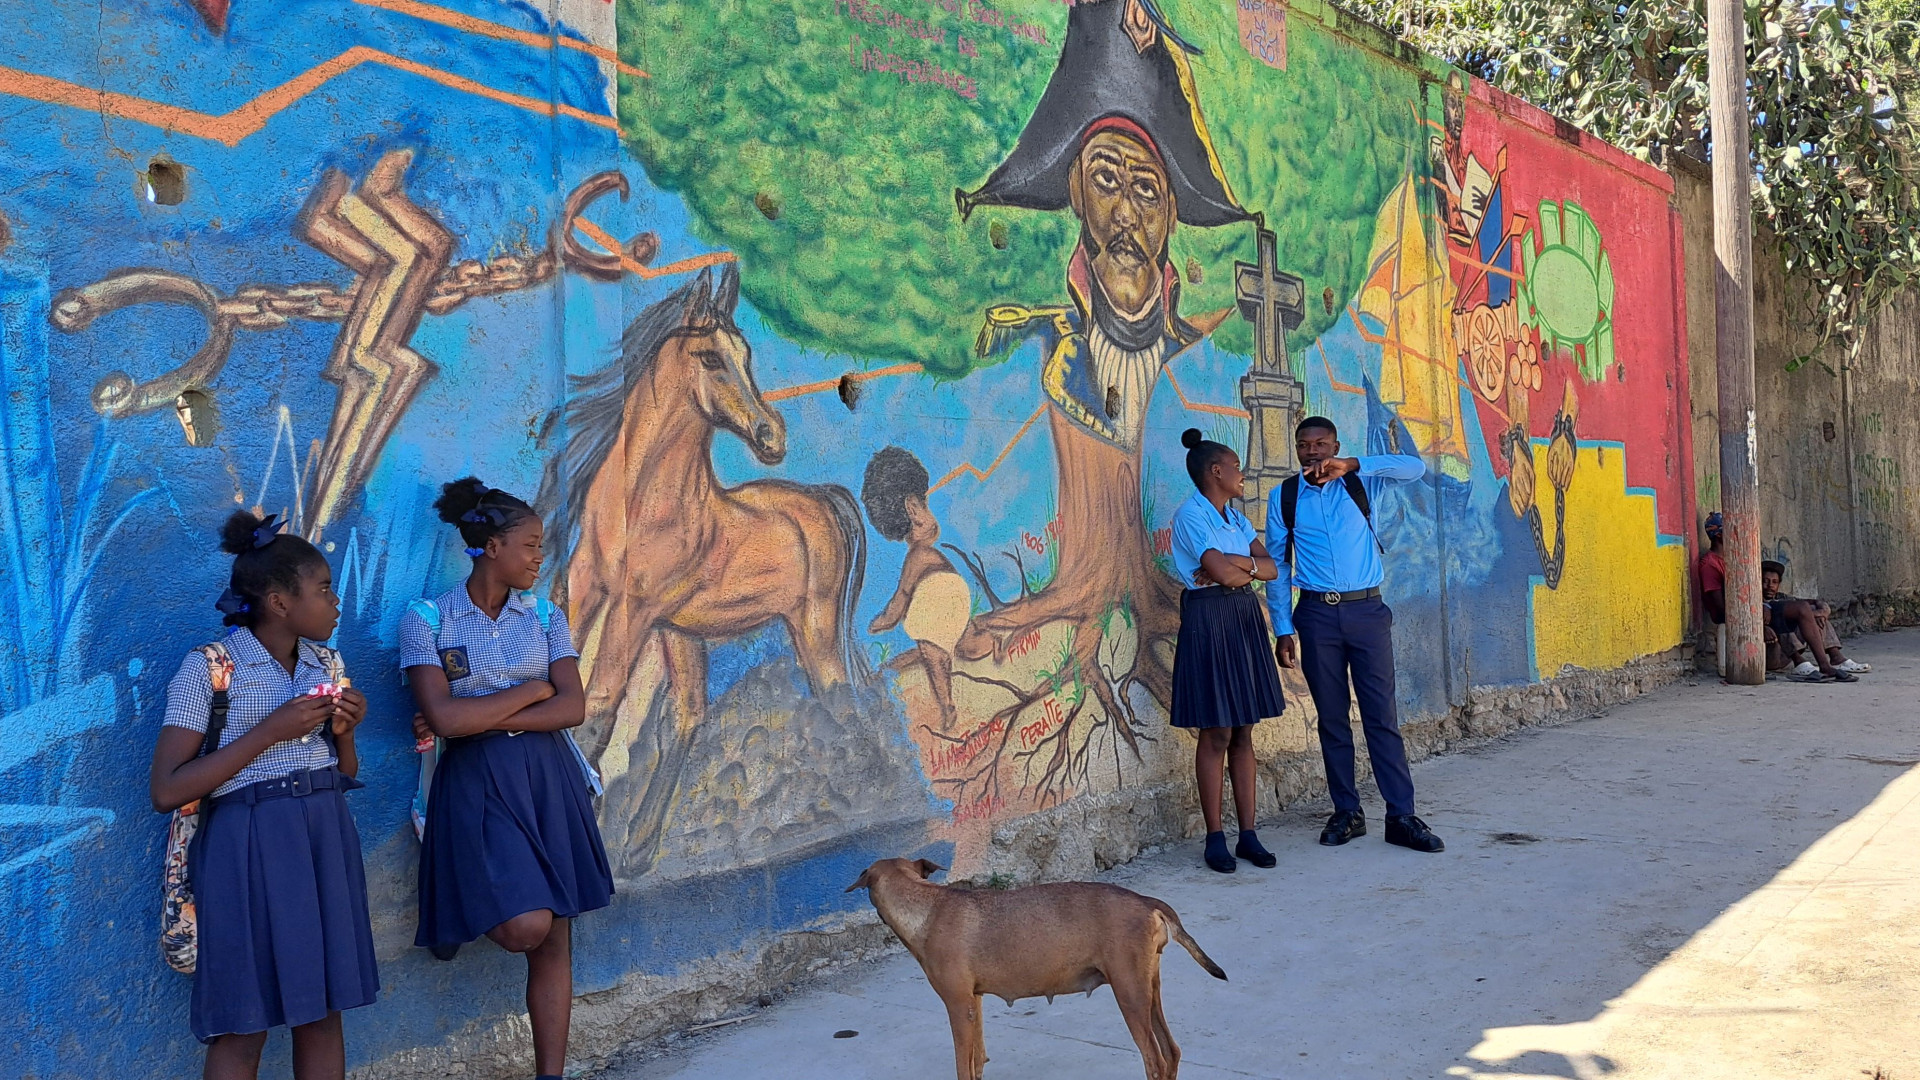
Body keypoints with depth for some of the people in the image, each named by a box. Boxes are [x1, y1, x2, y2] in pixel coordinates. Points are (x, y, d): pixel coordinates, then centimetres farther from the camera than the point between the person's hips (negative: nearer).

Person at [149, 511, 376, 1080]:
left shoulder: (327, 665, 10)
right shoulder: (208, 668, -8)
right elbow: (166, 791, -14)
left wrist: (342, 732, -4)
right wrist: (271, 731, -18)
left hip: (326, 839, 5)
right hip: (250, 846, -5)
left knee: (323, 1010, 7)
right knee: (243, 1024, 0)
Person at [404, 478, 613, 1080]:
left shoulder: (546, 618, 7)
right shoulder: (426, 620, -3)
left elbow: (573, 708, -4)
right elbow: (443, 718, -15)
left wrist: (482, 718, -12)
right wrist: (531, 690, -7)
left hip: (549, 779, 4)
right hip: (477, 784, -4)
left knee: (554, 940, 4)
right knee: (526, 927, -18)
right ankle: (464, 914, 17)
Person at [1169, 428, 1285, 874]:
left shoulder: (1236, 518, 16)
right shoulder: (1190, 514, -8)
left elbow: (1271, 567, 6)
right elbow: (1220, 570, -19)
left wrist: (1236, 565, -11)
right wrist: (1251, 565, -1)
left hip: (1244, 618, 7)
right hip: (1208, 618, -7)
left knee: (1244, 733, 7)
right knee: (1216, 733, -3)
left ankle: (1248, 834, 11)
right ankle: (1215, 837, 5)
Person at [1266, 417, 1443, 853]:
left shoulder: (1360, 483, 4)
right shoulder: (1285, 497, 5)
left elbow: (1415, 468, -11)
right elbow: (1277, 566, 6)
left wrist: (1351, 465, -22)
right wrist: (1282, 630, 1)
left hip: (1366, 609, -1)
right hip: (1317, 613, 1)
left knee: (1382, 715, -2)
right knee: (1332, 718, 6)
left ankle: (1401, 816, 2)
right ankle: (1346, 813, 16)